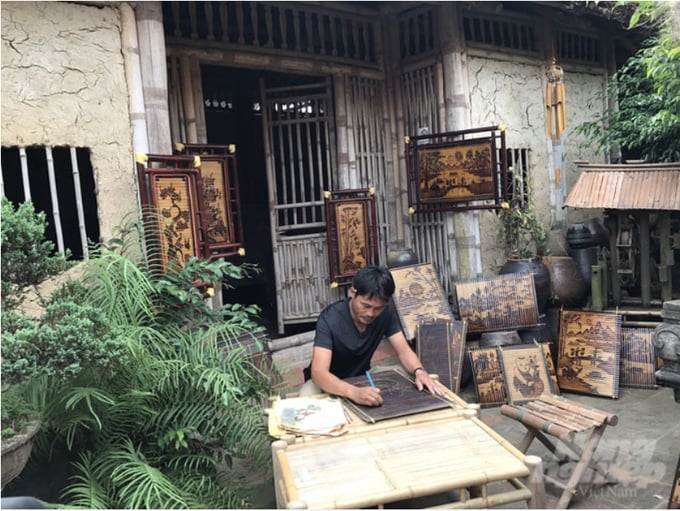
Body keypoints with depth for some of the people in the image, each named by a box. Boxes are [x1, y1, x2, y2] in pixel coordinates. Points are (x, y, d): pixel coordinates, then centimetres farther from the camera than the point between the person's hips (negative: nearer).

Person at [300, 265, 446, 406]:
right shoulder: (330, 319, -31)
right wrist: (353, 392, -60)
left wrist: (419, 371, -37)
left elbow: (404, 351, -13)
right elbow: (318, 372, -42)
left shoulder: (385, 313, -17)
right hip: (327, 382, -2)